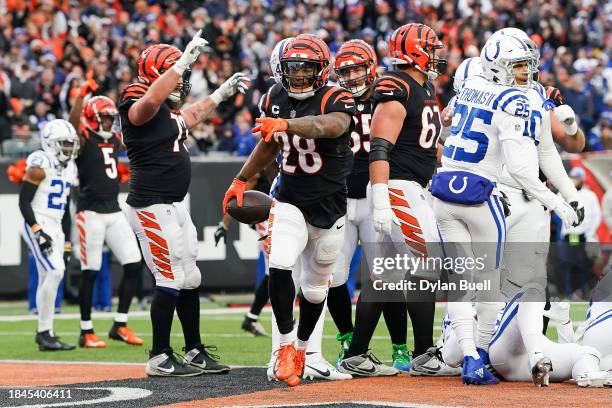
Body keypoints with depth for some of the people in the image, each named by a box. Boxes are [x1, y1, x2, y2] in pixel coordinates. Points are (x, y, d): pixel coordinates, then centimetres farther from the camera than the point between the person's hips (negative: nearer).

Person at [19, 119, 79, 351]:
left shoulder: (70, 167, 14)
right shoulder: (40, 164, -12)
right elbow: (24, 202, -13)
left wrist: (66, 239, 19)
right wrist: (38, 232, -20)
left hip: (56, 228, 8)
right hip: (38, 226, -8)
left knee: (48, 279, 8)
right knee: (55, 271, -20)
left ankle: (45, 335, 10)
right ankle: (44, 333, -16)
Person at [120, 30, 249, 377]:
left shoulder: (169, 111, 14)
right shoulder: (138, 107, -14)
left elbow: (191, 116, 37)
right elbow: (151, 99, -39)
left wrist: (224, 92, 40)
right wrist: (184, 61, -38)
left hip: (174, 206, 10)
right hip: (152, 207, -10)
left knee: (190, 279, 14)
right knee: (171, 278, -9)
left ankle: (195, 352, 24)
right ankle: (160, 358, -2)